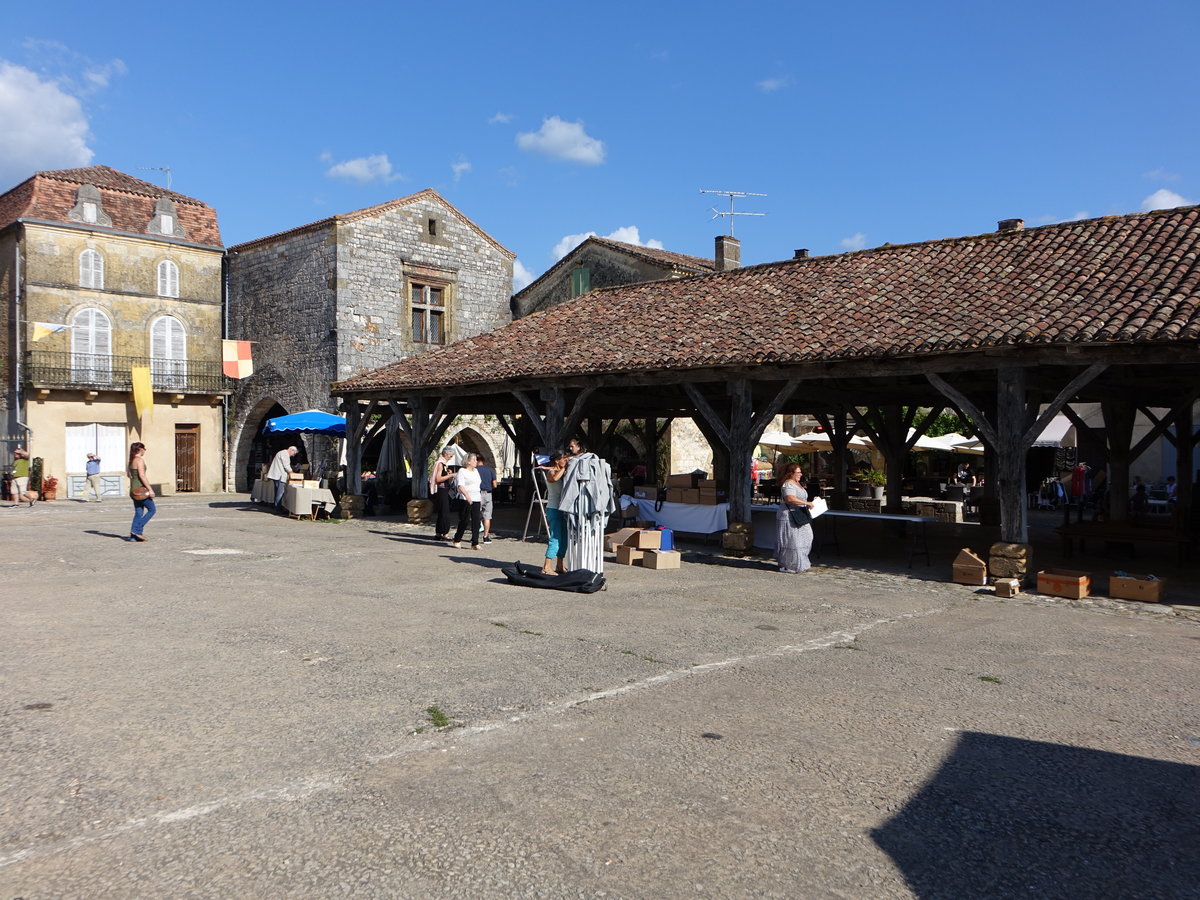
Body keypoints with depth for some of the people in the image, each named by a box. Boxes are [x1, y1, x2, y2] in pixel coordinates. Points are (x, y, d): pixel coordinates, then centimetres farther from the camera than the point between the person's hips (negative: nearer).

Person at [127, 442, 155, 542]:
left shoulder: (132, 460, 14)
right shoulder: (139, 460, -13)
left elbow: (130, 475, 19)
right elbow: (142, 475, -20)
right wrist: (150, 489, -19)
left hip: (134, 489, 9)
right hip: (141, 488, -9)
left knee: (138, 512, 10)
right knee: (152, 510, 0)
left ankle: (133, 536, 7)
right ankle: (136, 530, -6)